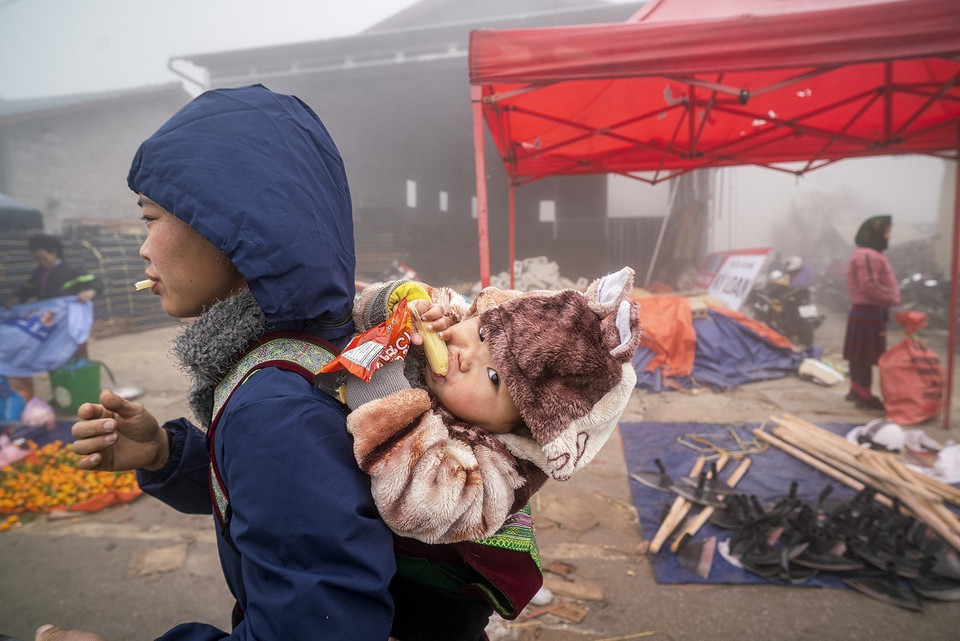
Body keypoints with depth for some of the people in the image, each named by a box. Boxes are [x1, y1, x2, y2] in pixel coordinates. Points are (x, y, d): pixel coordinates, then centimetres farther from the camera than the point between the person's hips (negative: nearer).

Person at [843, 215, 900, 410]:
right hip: (868, 313, -11)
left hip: (861, 311, 11)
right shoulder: (868, 256, -17)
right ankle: (865, 397, 0)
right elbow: (869, 286, -24)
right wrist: (892, 299, -14)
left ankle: (855, 390, 27)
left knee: (858, 355, 17)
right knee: (866, 356, -5)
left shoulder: (871, 255, 19)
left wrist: (891, 297, 13)